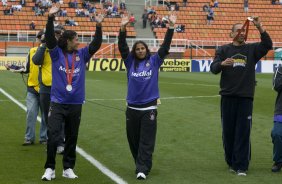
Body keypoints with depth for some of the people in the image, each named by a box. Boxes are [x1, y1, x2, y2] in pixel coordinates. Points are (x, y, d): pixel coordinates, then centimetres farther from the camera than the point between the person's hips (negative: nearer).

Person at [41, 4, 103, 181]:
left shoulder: (82, 54, 5)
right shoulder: (57, 53, -3)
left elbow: (96, 45, -3)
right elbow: (50, 38, -15)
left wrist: (99, 26, -16)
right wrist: (51, 18, -28)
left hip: (76, 104, 3)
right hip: (58, 103, -3)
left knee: (72, 138, 10)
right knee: (53, 136, -9)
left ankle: (68, 168, 21)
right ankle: (50, 168, 3)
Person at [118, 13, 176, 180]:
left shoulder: (154, 61, 1)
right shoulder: (130, 62, 4)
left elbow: (165, 47, -6)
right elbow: (122, 47, -7)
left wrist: (171, 27, -16)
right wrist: (123, 29, -21)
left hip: (149, 108, -2)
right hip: (132, 108, 2)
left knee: (146, 141, -5)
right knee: (134, 140, 10)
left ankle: (142, 169, -7)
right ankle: (141, 165, 27)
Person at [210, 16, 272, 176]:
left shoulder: (252, 49, 8)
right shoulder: (224, 50, 6)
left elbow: (268, 45, -10)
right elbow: (214, 68, -6)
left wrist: (260, 28, -23)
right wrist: (222, 63, -28)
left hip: (246, 97, 0)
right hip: (228, 96, 0)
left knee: (244, 132, -2)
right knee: (228, 131, 7)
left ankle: (241, 166, 0)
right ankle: (231, 163, 20)